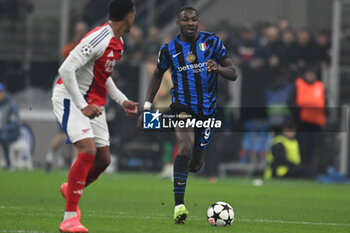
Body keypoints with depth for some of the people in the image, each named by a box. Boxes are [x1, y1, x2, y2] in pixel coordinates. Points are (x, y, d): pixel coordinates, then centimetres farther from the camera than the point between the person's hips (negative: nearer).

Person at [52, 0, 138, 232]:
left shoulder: (118, 43, 8)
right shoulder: (99, 39, -23)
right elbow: (66, 69, -27)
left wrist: (122, 100, 14)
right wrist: (82, 106, -26)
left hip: (93, 104, 9)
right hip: (70, 99, -9)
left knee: (103, 159, 7)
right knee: (88, 151, -23)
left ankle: (71, 189, 36)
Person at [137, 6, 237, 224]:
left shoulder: (212, 41, -1)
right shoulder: (169, 49, 0)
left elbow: (233, 73, 0)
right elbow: (158, 75, 17)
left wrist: (218, 68, -23)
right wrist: (147, 107, 11)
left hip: (207, 108, 2)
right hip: (182, 106, -2)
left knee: (195, 164, 6)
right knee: (186, 146, -28)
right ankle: (179, 205, -33)